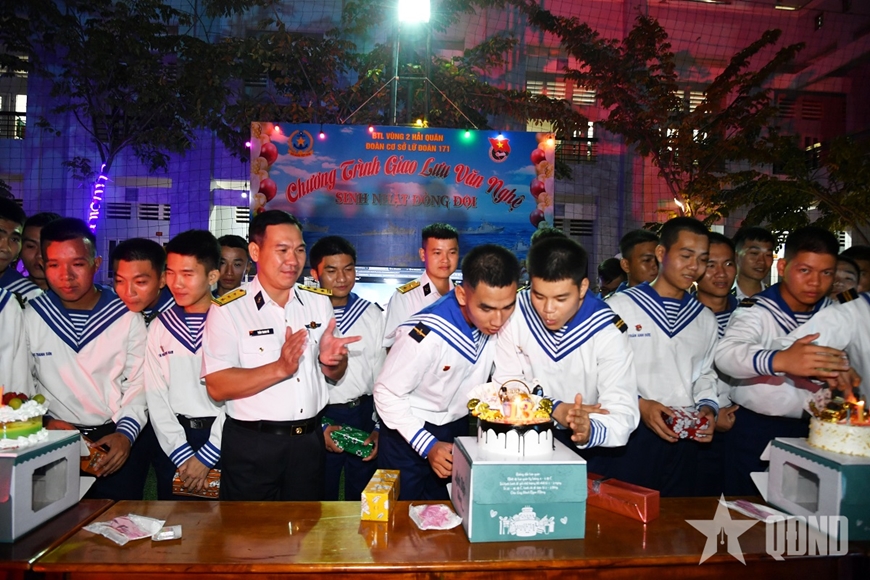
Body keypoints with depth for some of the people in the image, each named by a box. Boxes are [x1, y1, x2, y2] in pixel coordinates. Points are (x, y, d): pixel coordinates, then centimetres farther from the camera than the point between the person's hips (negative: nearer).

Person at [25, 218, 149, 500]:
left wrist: (126, 433, -13)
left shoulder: (127, 317, -4)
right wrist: (46, 420, -9)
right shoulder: (32, 316, 0)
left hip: (116, 442, -1)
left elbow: (139, 384, -3)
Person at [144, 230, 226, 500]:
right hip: (173, 441, 3)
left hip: (222, 439, -3)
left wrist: (206, 455, -10)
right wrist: (182, 454, -6)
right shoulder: (160, 327, 4)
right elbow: (156, 397, 2)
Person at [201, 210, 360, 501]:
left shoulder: (319, 302, 6)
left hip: (309, 441, 4)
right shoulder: (227, 310, -8)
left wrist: (331, 361, -13)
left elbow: (336, 376, 10)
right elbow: (217, 387, -17)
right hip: (251, 445, -4)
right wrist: (279, 368, -28)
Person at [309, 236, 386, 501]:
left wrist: (380, 427, 3)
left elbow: (382, 374, 6)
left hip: (365, 413, 3)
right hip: (319, 419, -2)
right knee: (321, 501, 14)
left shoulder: (371, 314, 3)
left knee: (363, 498, 16)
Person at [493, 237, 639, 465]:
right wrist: (555, 409, -19)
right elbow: (506, 383, -5)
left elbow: (622, 412, -22)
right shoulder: (515, 313, -12)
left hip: (581, 444, 1)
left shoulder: (608, 332, -16)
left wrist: (590, 431, -43)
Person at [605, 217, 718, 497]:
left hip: (683, 438, 5)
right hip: (632, 433, -5)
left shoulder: (705, 319, 13)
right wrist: (639, 404, -17)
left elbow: (705, 375, 20)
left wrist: (708, 406, 2)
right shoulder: (620, 305, -6)